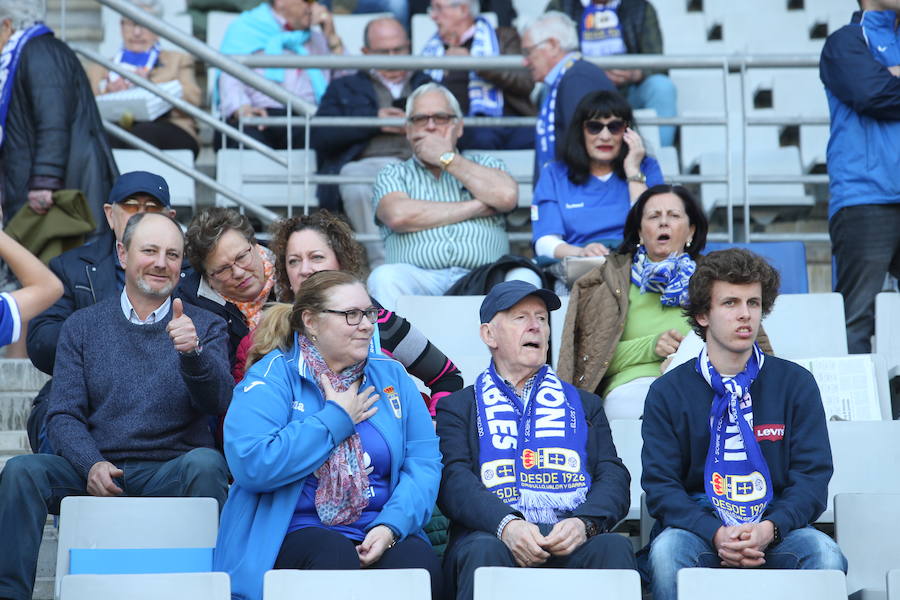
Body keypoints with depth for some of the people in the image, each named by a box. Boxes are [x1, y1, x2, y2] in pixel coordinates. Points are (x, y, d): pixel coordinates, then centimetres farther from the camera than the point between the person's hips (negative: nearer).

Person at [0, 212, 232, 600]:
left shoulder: (205, 327, 11)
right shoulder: (82, 326, 13)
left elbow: (218, 402, -6)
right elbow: (63, 415, 6)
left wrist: (193, 352, -27)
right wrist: (91, 465, -15)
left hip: (171, 475, -1)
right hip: (98, 475, 1)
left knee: (206, 464, -34)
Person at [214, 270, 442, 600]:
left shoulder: (391, 375, 14)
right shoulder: (272, 377, 0)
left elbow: (424, 463, 5)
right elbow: (251, 465, -16)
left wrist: (391, 526, -14)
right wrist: (336, 419, -8)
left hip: (379, 528, 3)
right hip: (297, 529, -2)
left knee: (419, 564, -30)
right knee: (338, 558, -35)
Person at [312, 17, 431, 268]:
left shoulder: (429, 85, 34)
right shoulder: (344, 87, 30)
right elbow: (319, 136, 13)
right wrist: (374, 122, 2)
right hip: (368, 162, 0)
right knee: (357, 188, -39)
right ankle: (382, 265, -39)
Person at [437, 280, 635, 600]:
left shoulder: (584, 404, 28)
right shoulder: (458, 406, 20)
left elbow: (614, 477, 13)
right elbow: (453, 479, 2)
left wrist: (584, 522, -12)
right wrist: (505, 524, -20)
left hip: (571, 539, 2)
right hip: (493, 533, -2)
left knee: (614, 546, -32)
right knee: (484, 551, -37)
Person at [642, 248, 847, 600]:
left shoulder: (796, 383, 9)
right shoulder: (668, 392, 6)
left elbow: (812, 476, 3)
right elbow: (660, 484, -1)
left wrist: (770, 528, -17)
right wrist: (715, 533, -19)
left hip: (777, 534, 1)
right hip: (700, 528, -1)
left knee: (826, 555, -30)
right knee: (667, 550, -34)